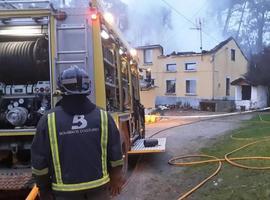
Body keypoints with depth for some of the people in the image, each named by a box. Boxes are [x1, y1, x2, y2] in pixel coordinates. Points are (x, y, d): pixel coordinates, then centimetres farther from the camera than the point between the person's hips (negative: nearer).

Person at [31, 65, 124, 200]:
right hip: (99, 189, 2)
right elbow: (115, 156, -1)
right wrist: (116, 179, 14)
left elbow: (40, 164, -6)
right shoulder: (103, 117, -6)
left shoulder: (48, 120, -10)